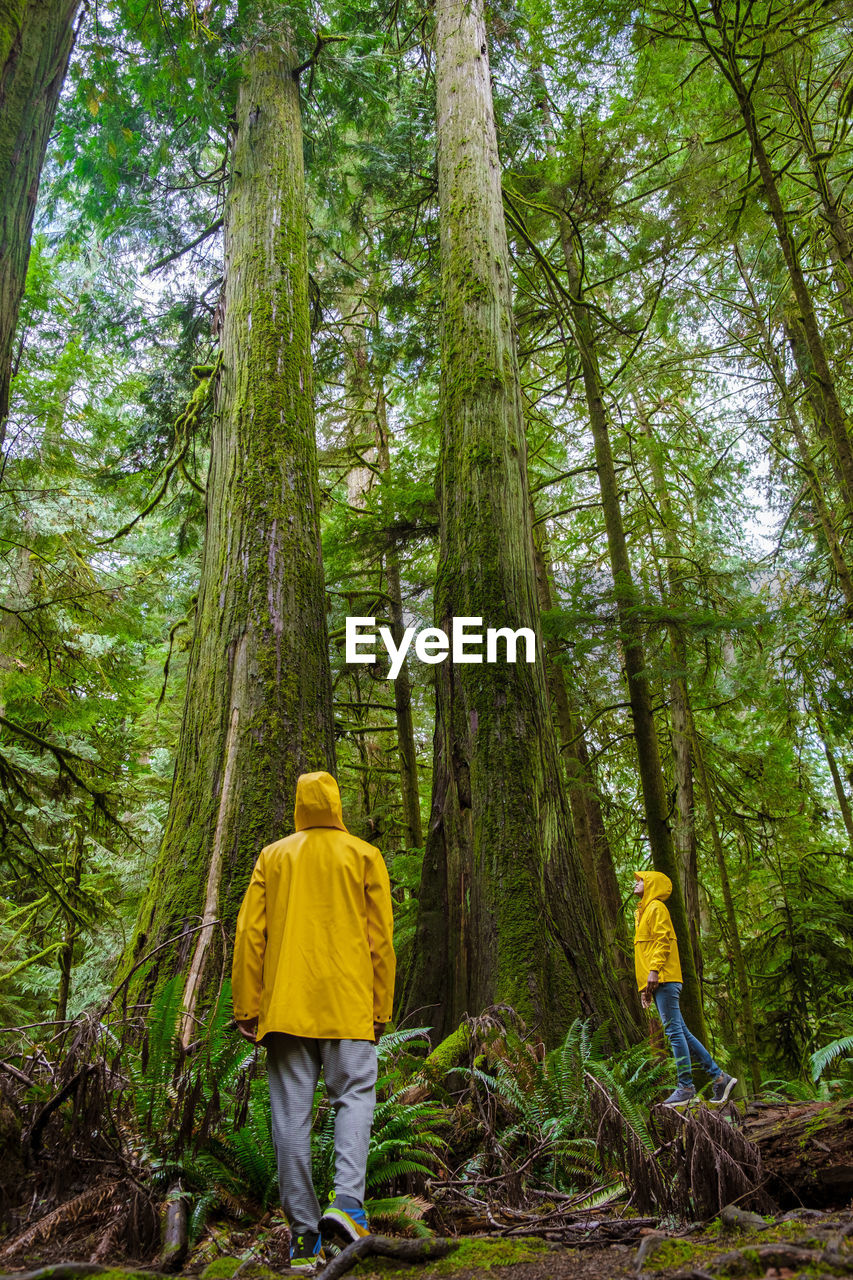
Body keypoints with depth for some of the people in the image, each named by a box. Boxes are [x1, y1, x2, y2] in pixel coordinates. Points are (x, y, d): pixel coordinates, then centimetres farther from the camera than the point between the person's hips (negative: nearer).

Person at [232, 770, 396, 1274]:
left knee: (292, 1113, 6)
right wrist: (381, 1009, 7)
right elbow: (381, 940, 2)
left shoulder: (272, 858, 10)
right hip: (348, 1005, -1)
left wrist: (246, 1007, 6)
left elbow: (249, 935, 4)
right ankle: (348, 1200, -12)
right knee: (354, 1097, 7)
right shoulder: (365, 856, 5)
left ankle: (305, 1236, 9)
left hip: (284, 1005, 2)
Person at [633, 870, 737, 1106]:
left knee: (675, 1031, -8)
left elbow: (663, 940, -14)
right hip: (657, 983, 9)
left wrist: (654, 970, -22)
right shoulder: (643, 912, 26)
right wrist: (645, 987, 22)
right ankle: (719, 1077, 12)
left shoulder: (656, 907, -2)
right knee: (681, 1032, 8)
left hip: (664, 979, -9)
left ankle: (686, 1087, -6)